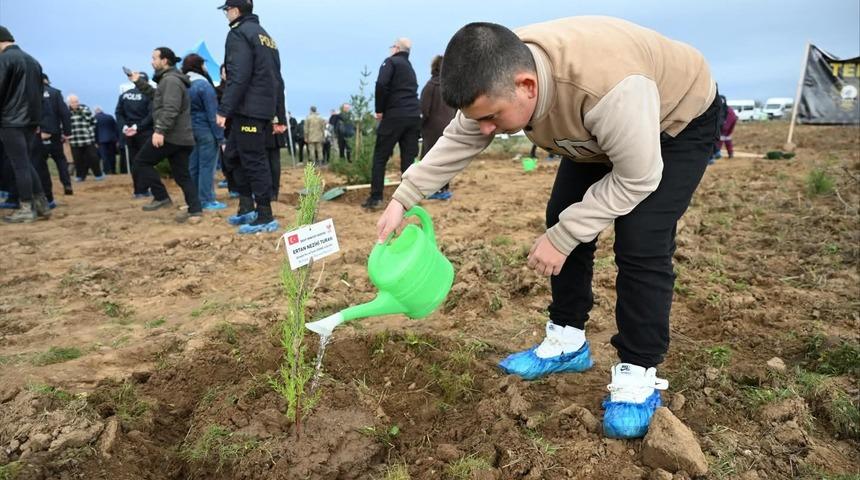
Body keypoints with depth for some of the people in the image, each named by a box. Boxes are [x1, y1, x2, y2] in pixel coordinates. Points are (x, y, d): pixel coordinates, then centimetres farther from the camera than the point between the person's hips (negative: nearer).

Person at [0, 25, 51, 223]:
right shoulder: (33, 61, 14)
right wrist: (36, 119, 16)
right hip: (31, 120, 7)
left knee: (19, 165, -3)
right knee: (26, 163, 13)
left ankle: (26, 209, 1)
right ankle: (41, 205, 10)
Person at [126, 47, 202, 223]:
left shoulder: (171, 80, -11)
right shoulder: (168, 79, 23)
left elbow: (170, 109, -23)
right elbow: (156, 96, 36)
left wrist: (159, 130, -28)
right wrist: (139, 82, 32)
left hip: (170, 136, -10)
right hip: (181, 137, 10)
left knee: (142, 161, 5)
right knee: (182, 176, 7)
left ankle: (161, 197, 2)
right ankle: (195, 211, 2)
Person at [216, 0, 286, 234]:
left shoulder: (239, 33, -6)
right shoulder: (265, 36, 22)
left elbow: (238, 76, -18)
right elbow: (277, 79, 20)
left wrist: (224, 109, -18)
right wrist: (279, 116, 20)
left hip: (248, 109, -9)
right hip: (264, 108, 9)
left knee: (254, 161, -5)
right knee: (232, 155, 17)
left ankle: (265, 217, -2)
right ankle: (247, 207, 18)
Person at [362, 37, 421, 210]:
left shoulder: (391, 61, 2)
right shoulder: (410, 68, 24)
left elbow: (381, 84, -14)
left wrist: (380, 110, -5)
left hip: (394, 116, -6)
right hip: (414, 116, 6)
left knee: (380, 157, 2)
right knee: (408, 160, 6)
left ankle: (375, 198, 1)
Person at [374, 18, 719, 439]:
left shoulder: (608, 87, -44)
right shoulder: (498, 78, -22)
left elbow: (637, 178, -31)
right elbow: (455, 142, -9)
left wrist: (562, 237, -28)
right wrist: (402, 200, -13)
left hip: (678, 121, -6)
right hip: (597, 132, 7)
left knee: (640, 244, -19)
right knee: (561, 219, 0)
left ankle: (639, 374, -3)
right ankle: (567, 342, 14)